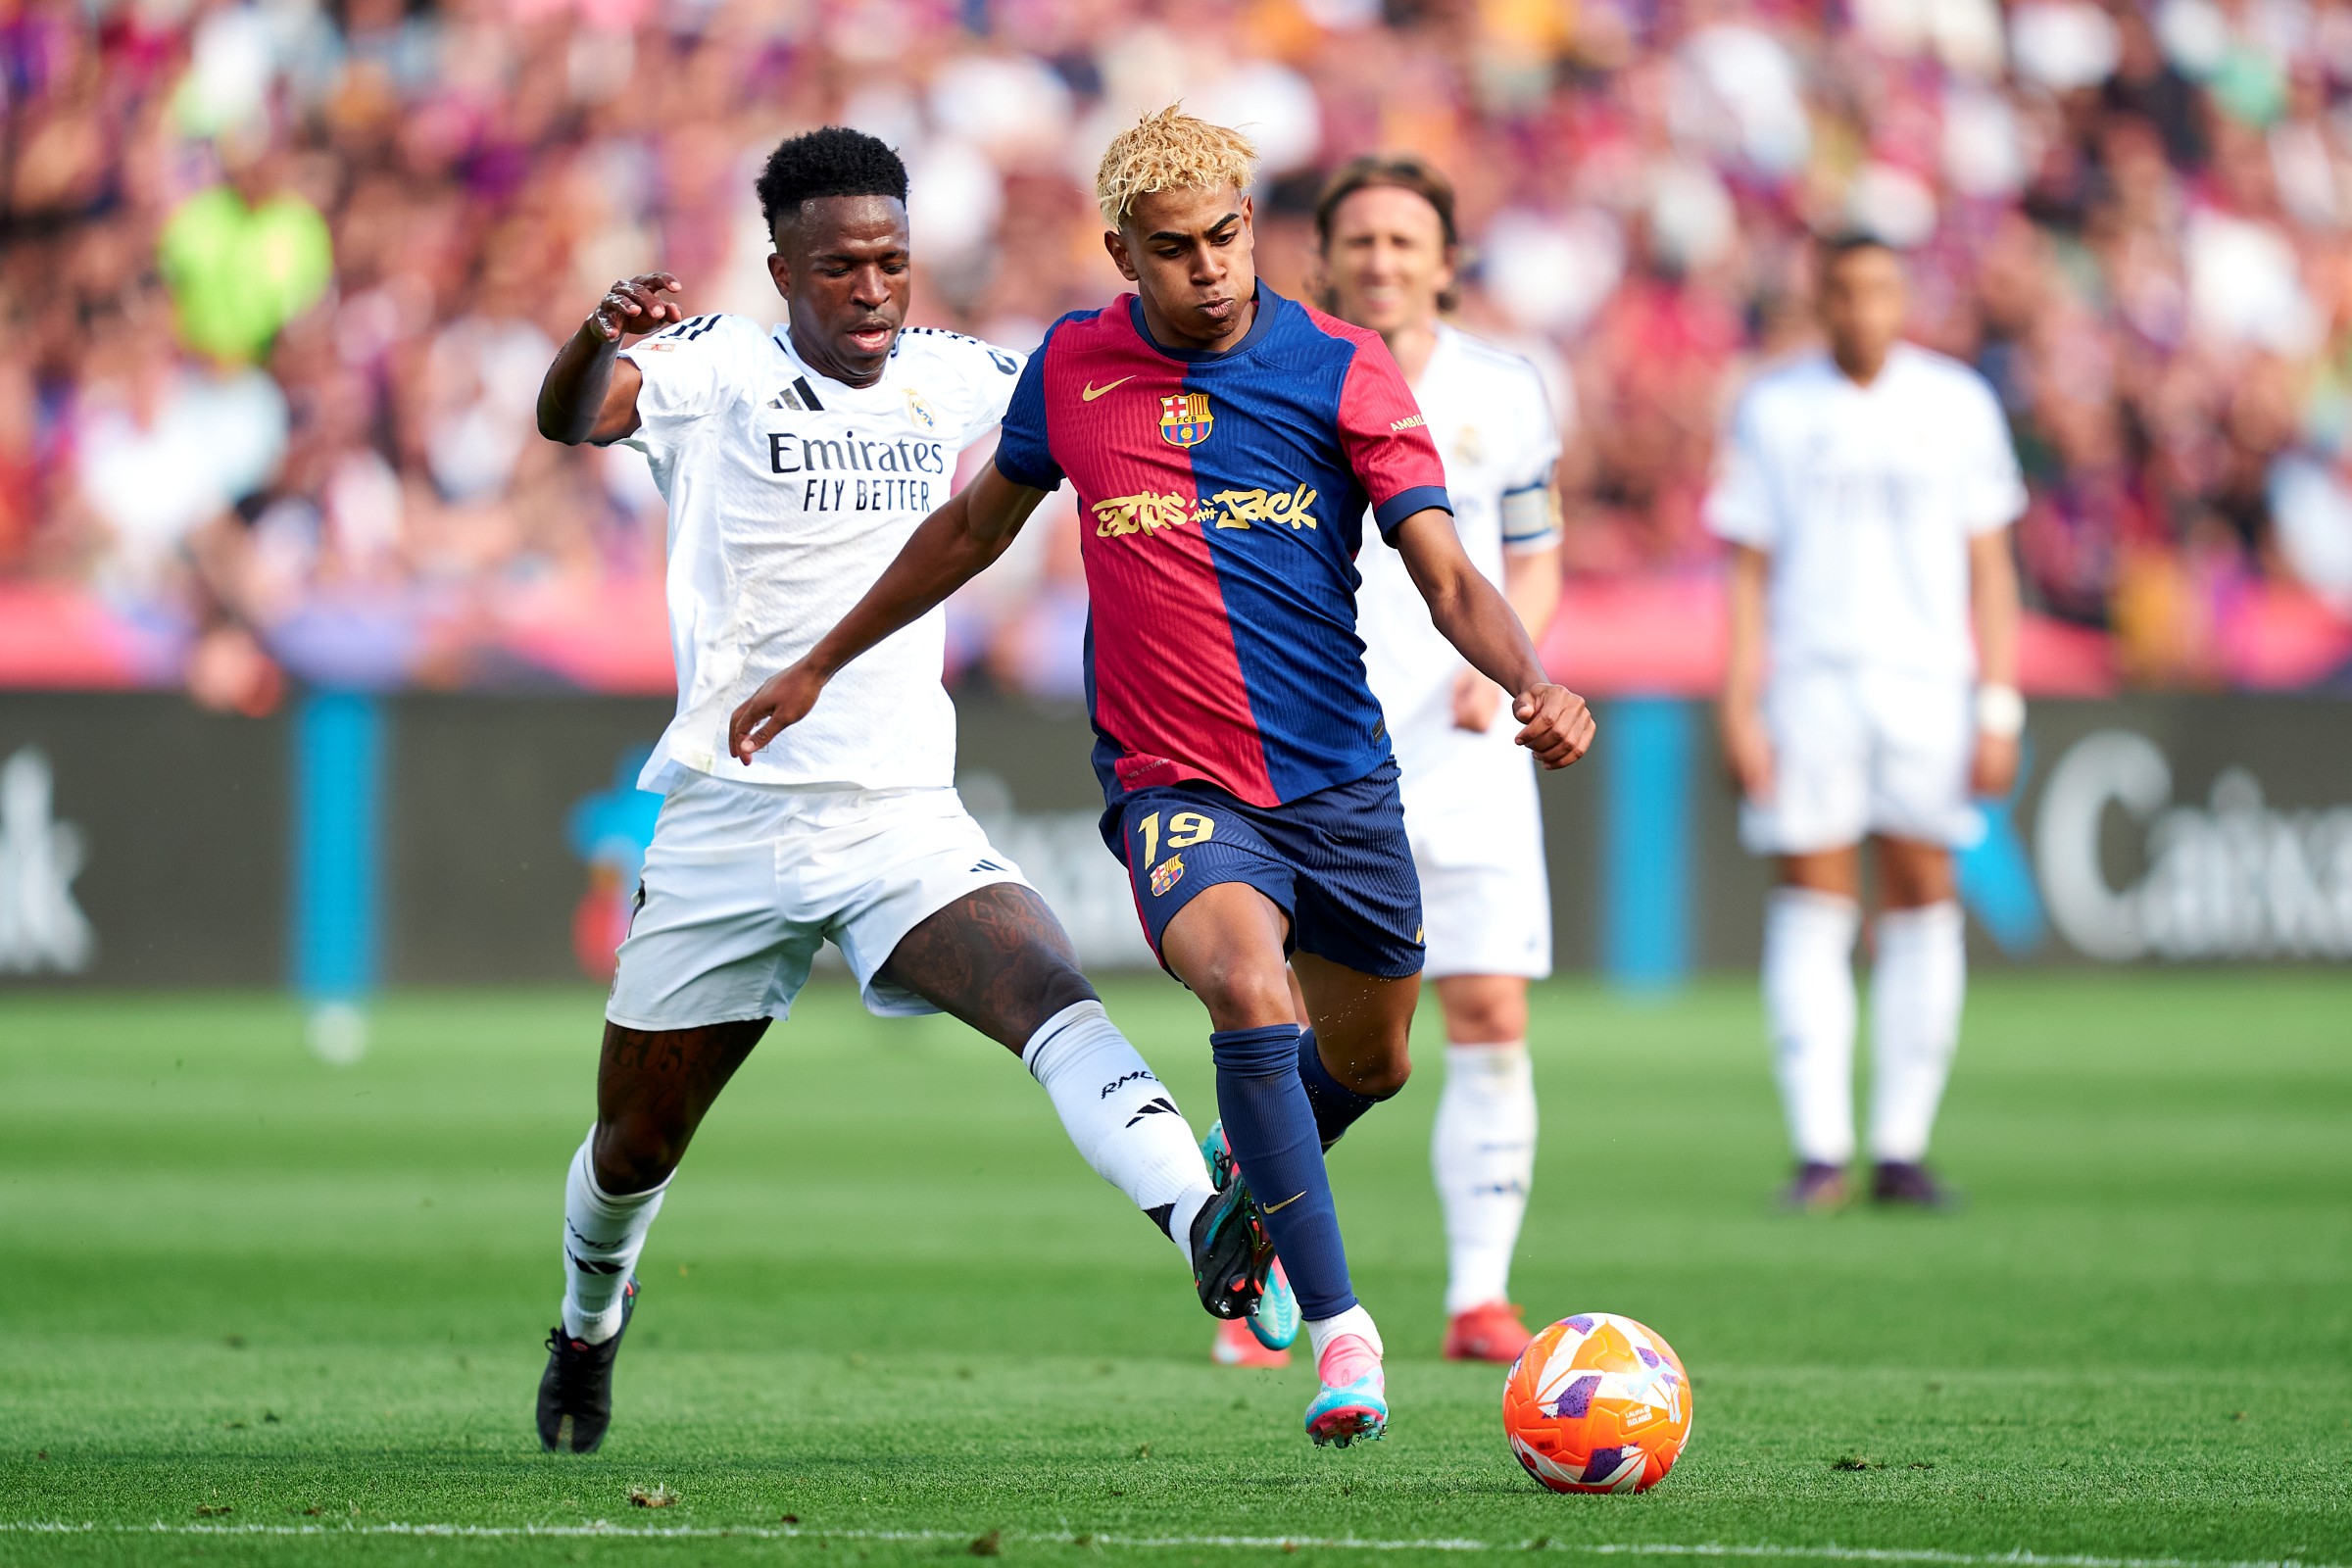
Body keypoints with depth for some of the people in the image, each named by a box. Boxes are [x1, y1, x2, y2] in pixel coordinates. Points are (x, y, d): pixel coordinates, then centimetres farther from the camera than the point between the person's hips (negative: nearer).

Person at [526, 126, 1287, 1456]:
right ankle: (590, 1327, 43)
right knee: (637, 1144, 13)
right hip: (728, 825, -1)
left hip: (903, 821, 2)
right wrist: (603, 338, -49)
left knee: (1049, 992, -28)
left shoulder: (942, 377, 7)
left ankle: (1209, 1232, -47)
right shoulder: (718, 370, -7)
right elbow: (574, 418, -26)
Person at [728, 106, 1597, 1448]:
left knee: (1367, 1064, 16)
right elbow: (975, 526, 18)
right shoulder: (1072, 369, 0)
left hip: (1341, 782, 2)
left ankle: (1246, 1170, 53)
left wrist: (1532, 680, -30)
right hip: (1174, 785, -2)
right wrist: (822, 664, 25)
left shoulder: (1343, 369, -5)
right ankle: (1342, 1328, -25)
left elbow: (1449, 578, -9)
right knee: (1250, 989, -30)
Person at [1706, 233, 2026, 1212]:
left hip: (1926, 686, 1)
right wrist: (1738, 708, -2)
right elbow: (1748, 570, 6)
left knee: (1923, 904, -3)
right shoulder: (1773, 411, 6)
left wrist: (1999, 709, 2)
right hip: (1808, 682, -1)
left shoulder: (1957, 405, 7)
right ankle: (1820, 1151, -7)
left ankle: (1902, 1150, 2)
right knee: (1812, 910, -7)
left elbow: (1989, 568, 9)